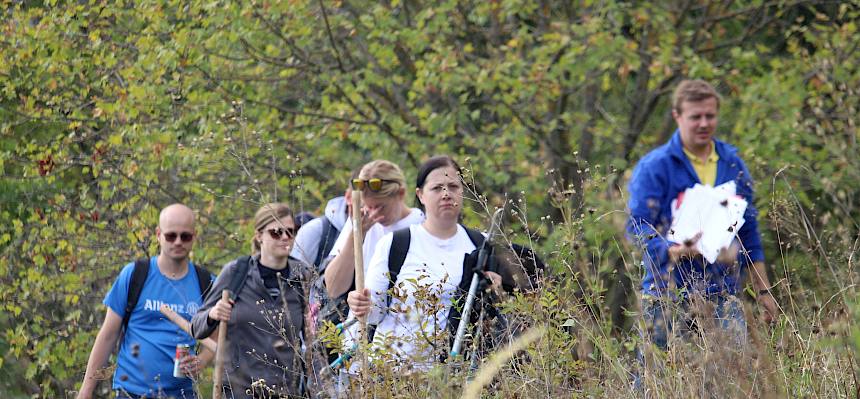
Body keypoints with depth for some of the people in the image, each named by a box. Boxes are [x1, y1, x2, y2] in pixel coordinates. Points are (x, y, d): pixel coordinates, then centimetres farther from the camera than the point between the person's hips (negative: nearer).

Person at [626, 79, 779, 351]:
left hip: (722, 293, 3)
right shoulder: (654, 167, -3)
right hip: (669, 295, -3)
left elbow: (748, 229, 19)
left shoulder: (732, 164, 12)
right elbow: (637, 227, -10)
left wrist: (763, 289, 16)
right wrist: (672, 251, -28)